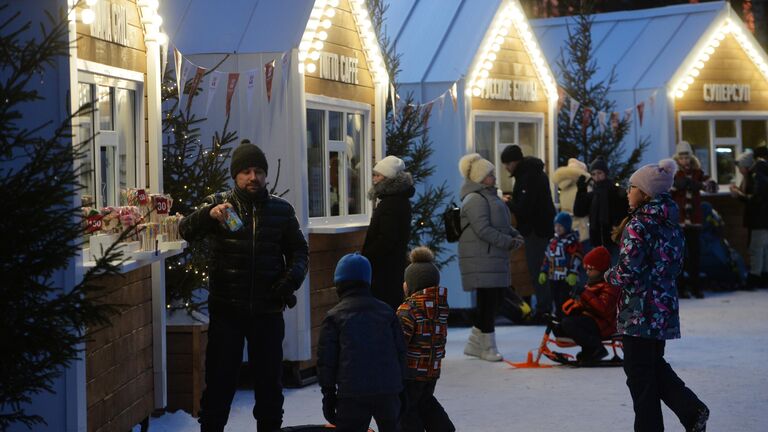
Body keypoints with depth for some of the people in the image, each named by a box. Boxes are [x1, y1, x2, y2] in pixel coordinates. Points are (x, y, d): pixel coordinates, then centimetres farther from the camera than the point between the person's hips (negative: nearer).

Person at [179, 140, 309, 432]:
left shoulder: (281, 210, 6)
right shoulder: (219, 205, 0)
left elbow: (299, 250, 14)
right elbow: (186, 231, -15)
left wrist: (293, 276, -8)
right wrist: (209, 214, -36)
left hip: (267, 310, 2)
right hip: (226, 310, -2)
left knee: (269, 380, 11)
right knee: (220, 378, 1)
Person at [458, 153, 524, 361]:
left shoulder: (490, 196, 20)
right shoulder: (475, 200, -14)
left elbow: (501, 224, 28)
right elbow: (483, 229, -21)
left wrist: (514, 234, 9)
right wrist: (508, 242, -19)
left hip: (495, 258, 10)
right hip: (481, 260, -10)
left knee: (494, 299, 12)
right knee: (487, 300, -6)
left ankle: (474, 344, 21)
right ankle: (487, 347, 2)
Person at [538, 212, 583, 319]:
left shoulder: (572, 241, -9)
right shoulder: (553, 241, 16)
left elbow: (576, 258, -15)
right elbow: (547, 257, 22)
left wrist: (573, 273, -21)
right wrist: (543, 272, 19)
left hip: (566, 278, -8)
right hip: (553, 276, 8)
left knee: (564, 299, -11)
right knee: (556, 299, 13)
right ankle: (558, 317, 21)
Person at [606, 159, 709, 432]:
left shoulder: (638, 225, -17)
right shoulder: (671, 223, 8)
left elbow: (628, 273, -21)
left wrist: (609, 275, -1)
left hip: (639, 312, -8)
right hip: (666, 307, 8)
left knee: (640, 374, 3)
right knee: (655, 364, 21)